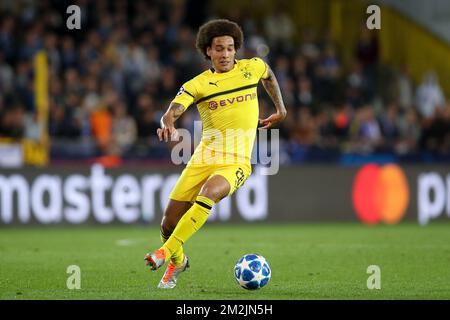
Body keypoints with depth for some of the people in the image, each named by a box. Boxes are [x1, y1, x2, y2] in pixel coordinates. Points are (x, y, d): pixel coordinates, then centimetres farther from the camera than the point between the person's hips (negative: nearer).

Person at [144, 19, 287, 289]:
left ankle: (167, 253, -30)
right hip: (203, 158, 1)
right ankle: (178, 262, 33)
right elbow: (172, 112, -17)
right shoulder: (197, 84, 0)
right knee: (169, 224, 0)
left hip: (236, 162, -1)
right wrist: (168, 125, -40)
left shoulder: (252, 68, 6)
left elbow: (269, 76, 31)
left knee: (207, 194, -35)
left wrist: (280, 110, 28)